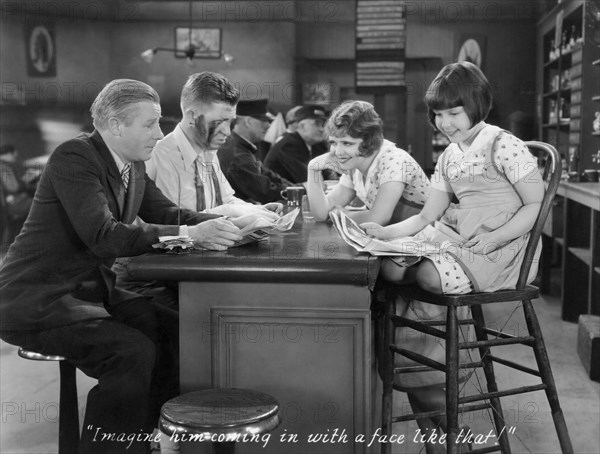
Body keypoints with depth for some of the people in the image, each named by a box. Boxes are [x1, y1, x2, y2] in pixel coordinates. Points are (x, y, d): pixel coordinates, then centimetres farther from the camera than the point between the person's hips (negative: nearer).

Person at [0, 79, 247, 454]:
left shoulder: (133, 165, 5)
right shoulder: (74, 156, -20)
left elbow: (167, 214, 7)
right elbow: (103, 236, -30)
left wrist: (226, 224, -11)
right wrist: (191, 234, -34)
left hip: (92, 289, 9)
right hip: (38, 300, -8)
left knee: (172, 328, -4)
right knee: (132, 351, -25)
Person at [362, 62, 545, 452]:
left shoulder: (505, 147, -7)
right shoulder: (450, 157, 15)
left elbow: (537, 205, -9)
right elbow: (427, 217, 12)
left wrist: (492, 239, -20)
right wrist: (385, 232, -3)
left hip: (502, 246, -7)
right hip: (454, 236, 7)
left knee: (431, 275, -31)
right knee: (391, 268, -14)